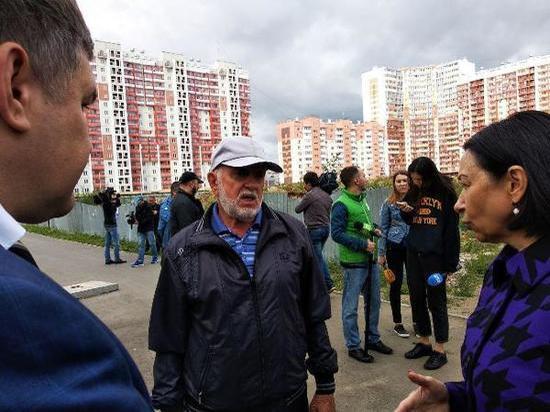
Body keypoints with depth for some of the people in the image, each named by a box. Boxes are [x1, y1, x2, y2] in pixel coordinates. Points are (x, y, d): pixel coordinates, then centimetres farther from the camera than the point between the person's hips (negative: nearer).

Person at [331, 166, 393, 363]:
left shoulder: (362, 200, 11)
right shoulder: (341, 204, -15)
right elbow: (337, 234, -19)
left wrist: (373, 230, 5)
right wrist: (363, 244, -20)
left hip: (370, 260, 9)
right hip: (353, 263, -9)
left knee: (374, 302, 18)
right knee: (351, 307, 4)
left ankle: (373, 339, 34)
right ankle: (353, 346, 16)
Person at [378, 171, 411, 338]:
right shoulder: (388, 203, 0)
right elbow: (383, 228, 3)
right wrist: (381, 253, 1)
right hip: (395, 247, -1)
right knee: (395, 284, 5)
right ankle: (397, 323, 19)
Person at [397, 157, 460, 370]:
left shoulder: (445, 193, -6)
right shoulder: (413, 193, 9)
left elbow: (452, 229, -7)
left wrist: (450, 263, -10)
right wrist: (406, 211, -5)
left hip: (434, 255, -5)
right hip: (413, 253, 6)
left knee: (436, 301, 1)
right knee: (416, 298, 11)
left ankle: (440, 349, 12)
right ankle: (423, 341, 26)